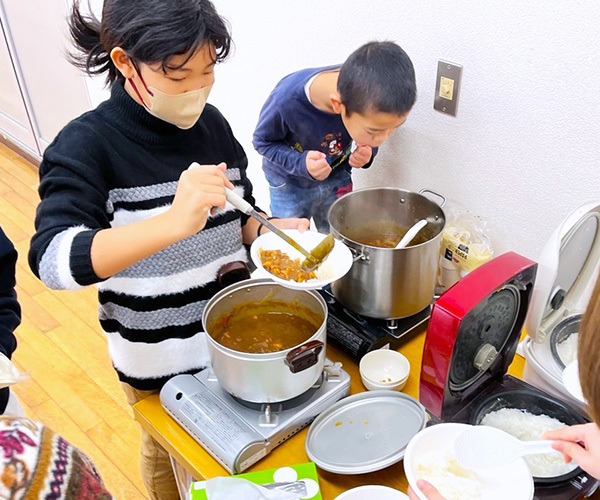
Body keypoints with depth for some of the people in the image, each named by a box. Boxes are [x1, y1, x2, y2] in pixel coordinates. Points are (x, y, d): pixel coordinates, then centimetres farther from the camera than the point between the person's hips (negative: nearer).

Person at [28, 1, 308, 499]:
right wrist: (175, 221, -50)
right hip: (159, 358, -4)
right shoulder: (87, 144, -21)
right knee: (172, 456, 23)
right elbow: (53, 259, -37)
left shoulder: (212, 123, -5)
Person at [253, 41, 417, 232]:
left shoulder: (369, 95, -28)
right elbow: (262, 141, -18)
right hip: (290, 185, -2)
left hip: (337, 179, 3)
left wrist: (367, 152, -27)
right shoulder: (287, 101, -38)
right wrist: (300, 163, -35)